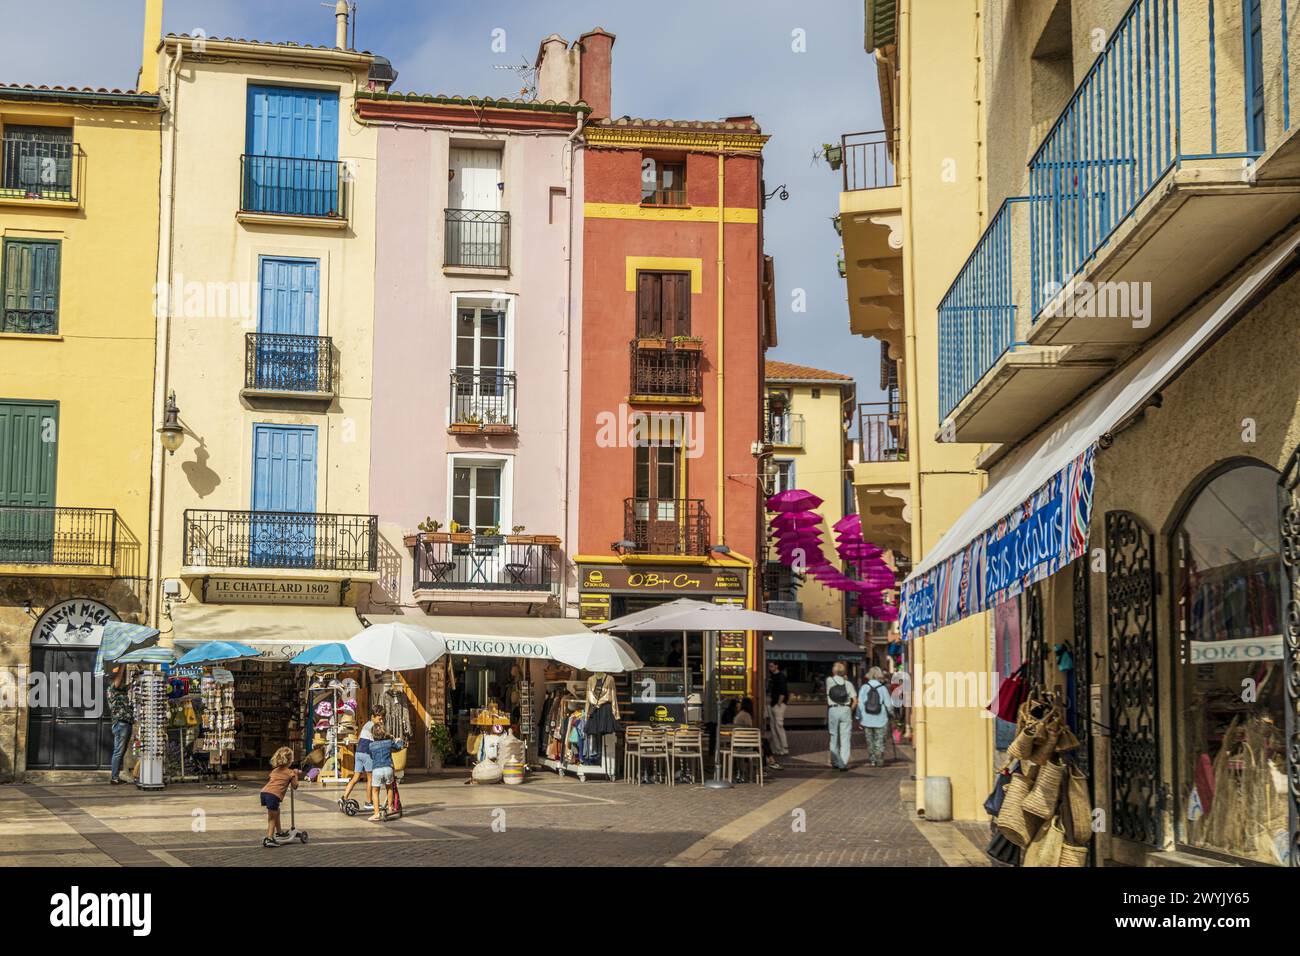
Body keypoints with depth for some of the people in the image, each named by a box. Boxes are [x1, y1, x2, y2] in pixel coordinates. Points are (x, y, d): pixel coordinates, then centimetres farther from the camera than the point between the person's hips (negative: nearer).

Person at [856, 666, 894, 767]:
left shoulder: (864, 688, -4)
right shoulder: (883, 688, -6)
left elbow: (860, 704, -4)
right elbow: (888, 704, -1)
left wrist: (859, 718, 2)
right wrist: (891, 713, 17)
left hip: (867, 719, 1)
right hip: (880, 719, -1)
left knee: (870, 741, 12)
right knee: (879, 740, 5)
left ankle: (872, 760, 13)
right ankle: (879, 760, -1)